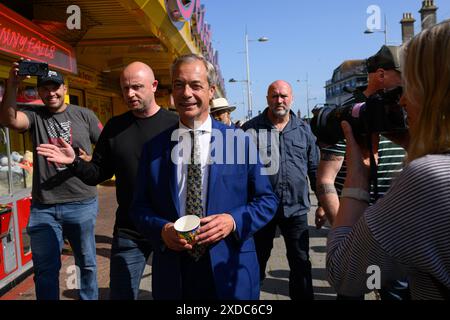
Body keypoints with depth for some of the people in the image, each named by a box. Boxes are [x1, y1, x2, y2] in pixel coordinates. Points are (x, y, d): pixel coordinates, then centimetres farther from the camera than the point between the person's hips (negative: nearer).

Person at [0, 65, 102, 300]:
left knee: (87, 263, 15)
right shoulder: (34, 116, 5)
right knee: (45, 269, 12)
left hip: (82, 204, 0)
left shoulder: (84, 115, 3)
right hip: (43, 208, 1)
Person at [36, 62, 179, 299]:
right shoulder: (114, 127, 5)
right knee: (121, 293, 13)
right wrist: (74, 162, -10)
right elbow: (99, 173, 8)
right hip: (128, 233, 2)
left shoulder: (174, 124, -5)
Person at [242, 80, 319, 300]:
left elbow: (314, 169, 11)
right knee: (257, 261, 13)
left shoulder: (304, 130, 6)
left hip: (296, 208, 2)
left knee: (301, 262, 10)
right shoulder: (250, 129, -2)